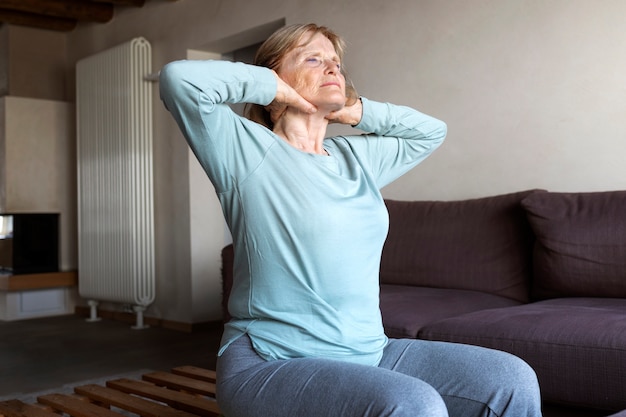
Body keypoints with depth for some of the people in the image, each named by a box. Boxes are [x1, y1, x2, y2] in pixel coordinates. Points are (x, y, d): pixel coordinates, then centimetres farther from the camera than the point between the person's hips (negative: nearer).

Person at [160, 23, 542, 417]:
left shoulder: (357, 157, 15)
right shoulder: (246, 148, -4)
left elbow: (431, 130, 27)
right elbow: (179, 78, -19)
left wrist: (357, 110, 15)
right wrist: (273, 87, -5)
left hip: (368, 353, 7)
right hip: (272, 364, -6)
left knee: (512, 380, -7)